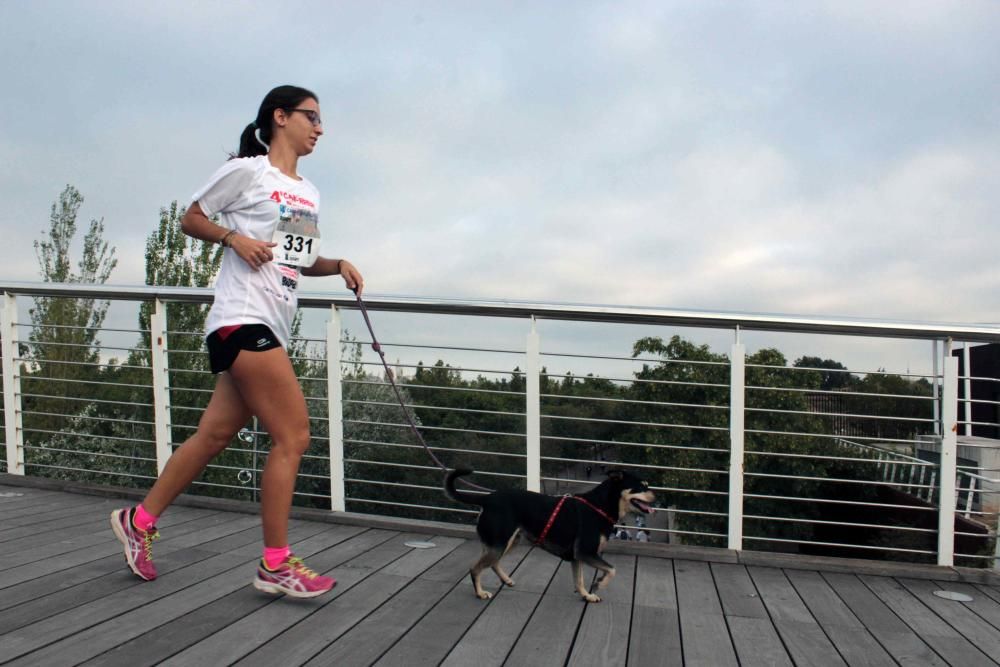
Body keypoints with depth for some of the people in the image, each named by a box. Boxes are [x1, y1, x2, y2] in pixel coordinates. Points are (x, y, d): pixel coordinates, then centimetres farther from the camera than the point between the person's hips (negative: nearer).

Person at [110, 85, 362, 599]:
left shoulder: (309, 194, 19)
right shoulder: (246, 170, -2)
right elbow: (191, 220, 4)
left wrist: (338, 265, 5)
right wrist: (234, 237, -12)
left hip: (272, 327, 8)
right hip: (242, 319, -8)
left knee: (216, 434, 12)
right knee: (293, 435, -10)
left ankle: (140, 521, 30)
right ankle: (275, 565, 2)